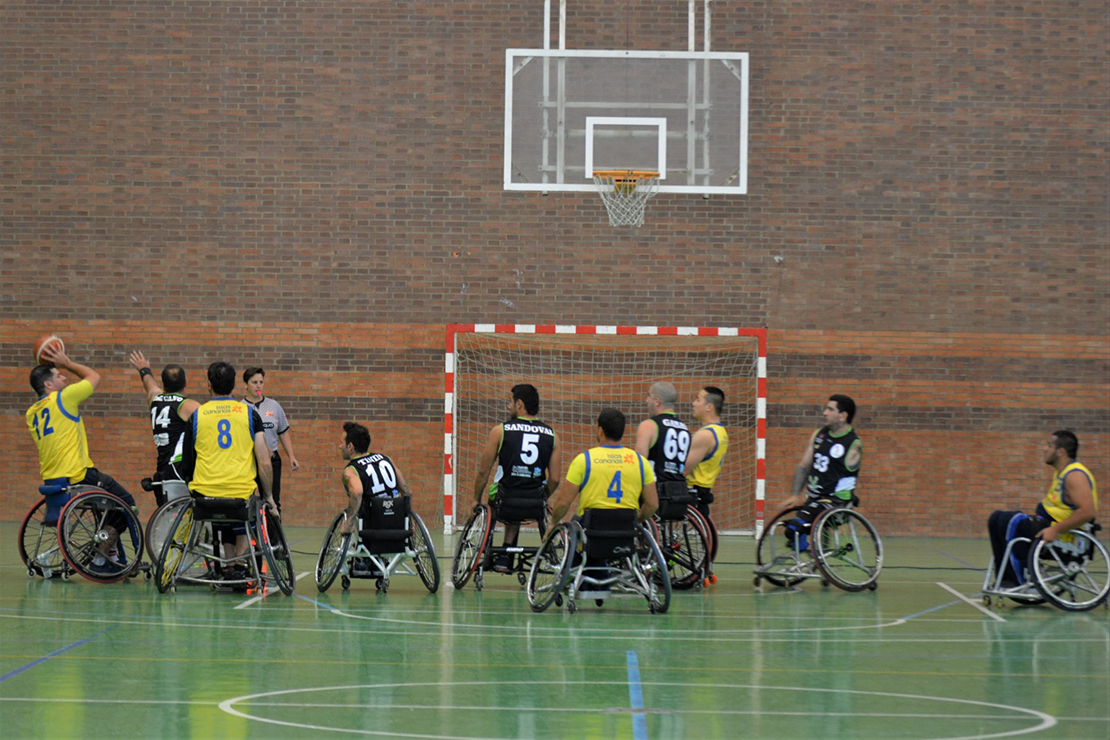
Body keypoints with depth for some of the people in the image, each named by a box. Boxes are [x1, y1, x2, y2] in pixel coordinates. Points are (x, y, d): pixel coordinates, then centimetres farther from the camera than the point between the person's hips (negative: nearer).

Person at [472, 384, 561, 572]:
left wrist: (476, 501, 15)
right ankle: (506, 556, 29)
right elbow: (554, 480, 3)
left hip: (503, 501, -2)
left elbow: (483, 472, 0)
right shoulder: (551, 435, 3)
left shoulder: (499, 431, -4)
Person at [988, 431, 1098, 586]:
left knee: (1011, 522, -22)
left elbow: (1088, 511, -29)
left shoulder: (1075, 475, -18)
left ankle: (1025, 583, -17)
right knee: (997, 519, 9)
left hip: (1065, 538, -11)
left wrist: (1055, 530, -28)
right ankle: (1006, 579, 5)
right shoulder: (1061, 473, 15)